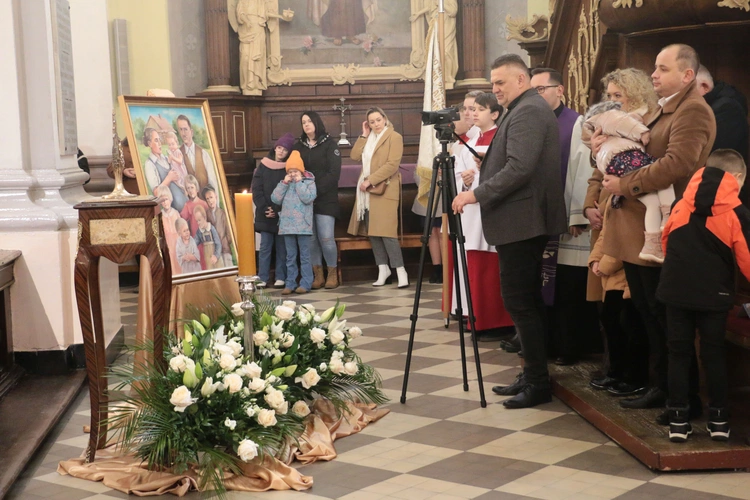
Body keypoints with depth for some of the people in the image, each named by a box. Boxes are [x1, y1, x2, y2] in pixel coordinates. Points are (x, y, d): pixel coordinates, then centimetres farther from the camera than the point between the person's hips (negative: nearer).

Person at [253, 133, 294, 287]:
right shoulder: (263, 166, 7)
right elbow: (256, 190, 3)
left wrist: (277, 210, -12)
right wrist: (265, 208, -8)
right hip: (264, 215, 1)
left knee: (282, 247, 2)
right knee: (265, 246, 1)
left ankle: (280, 278, 7)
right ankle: (262, 278, 3)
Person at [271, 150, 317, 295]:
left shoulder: (309, 182, 0)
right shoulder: (285, 183, 11)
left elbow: (308, 198, -17)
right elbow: (275, 199, -1)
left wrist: (299, 182, -11)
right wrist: (284, 183, -5)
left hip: (303, 225, -4)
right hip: (287, 225, 4)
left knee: (305, 256, 1)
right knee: (290, 257, 9)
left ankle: (306, 283, 4)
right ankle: (290, 283, 13)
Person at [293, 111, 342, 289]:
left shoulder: (329, 144, 2)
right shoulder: (298, 146, 14)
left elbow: (334, 172, -6)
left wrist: (317, 189, -16)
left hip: (325, 199, -3)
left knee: (326, 238, -9)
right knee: (310, 239, 1)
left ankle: (332, 273, 5)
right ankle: (318, 275, 10)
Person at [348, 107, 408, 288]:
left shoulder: (394, 137, -4)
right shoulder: (368, 138, 18)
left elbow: (392, 165, -14)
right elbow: (355, 156, 8)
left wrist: (370, 180, -17)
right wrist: (364, 135, 5)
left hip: (384, 190, -7)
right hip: (367, 191, 7)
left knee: (386, 232, -13)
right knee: (372, 232, 5)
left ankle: (401, 271, -10)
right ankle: (383, 269, 12)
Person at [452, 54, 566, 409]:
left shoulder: (527, 112, -14)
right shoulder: (530, 109, 18)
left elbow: (519, 169, -24)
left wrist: (477, 194, -20)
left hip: (521, 222, -11)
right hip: (525, 222, 11)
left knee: (519, 301, -7)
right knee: (527, 301, 13)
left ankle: (538, 383, -2)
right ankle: (532, 376, 21)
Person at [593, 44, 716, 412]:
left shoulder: (693, 111, -12)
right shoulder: (658, 112, 19)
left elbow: (677, 163, -26)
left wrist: (625, 185, -21)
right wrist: (602, 145, 3)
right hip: (636, 231, 10)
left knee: (664, 317, -2)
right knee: (648, 313, 14)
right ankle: (659, 386, 23)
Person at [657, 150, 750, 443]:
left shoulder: (681, 206, 2)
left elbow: (665, 242, 12)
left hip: (676, 289, 2)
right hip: (714, 294, -2)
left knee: (679, 353, 8)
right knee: (713, 354, 10)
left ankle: (678, 420, 9)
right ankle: (718, 419, 14)